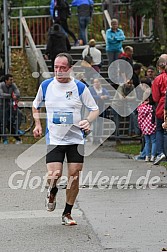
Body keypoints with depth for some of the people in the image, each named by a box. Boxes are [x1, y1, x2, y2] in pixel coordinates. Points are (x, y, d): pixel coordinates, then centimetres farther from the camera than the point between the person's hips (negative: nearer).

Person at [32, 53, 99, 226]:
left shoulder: (79, 87, -4)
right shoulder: (46, 86, 1)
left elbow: (94, 109, 4)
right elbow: (35, 105, 19)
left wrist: (88, 121, -16)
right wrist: (37, 124, 6)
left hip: (76, 138, 0)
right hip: (54, 139, 0)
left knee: (74, 176, -1)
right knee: (54, 175, -15)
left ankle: (67, 214, 16)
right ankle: (52, 192, 23)